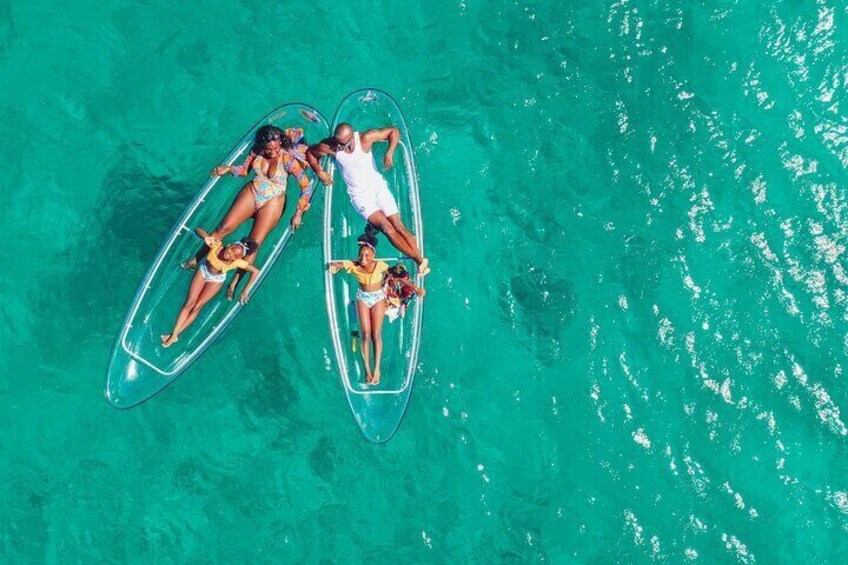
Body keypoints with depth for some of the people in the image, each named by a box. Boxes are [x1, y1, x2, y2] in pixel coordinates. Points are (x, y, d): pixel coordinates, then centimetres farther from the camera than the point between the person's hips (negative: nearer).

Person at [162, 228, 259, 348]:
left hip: (216, 280, -1)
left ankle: (175, 335, 9)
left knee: (197, 306, -1)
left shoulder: (237, 262, -37)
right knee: (189, 303, -1)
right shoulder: (217, 245, -37)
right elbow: (198, 230, -32)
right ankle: (174, 334, 5)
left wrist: (246, 291, -25)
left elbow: (256, 271, -26)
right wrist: (206, 237, -54)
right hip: (203, 270, 1)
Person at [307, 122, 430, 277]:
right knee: (387, 227, -18)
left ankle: (421, 259, -10)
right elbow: (310, 152, 6)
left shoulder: (365, 138, -17)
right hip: (359, 195, 0)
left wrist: (389, 153, -21)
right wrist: (319, 172, 0)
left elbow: (394, 131, -8)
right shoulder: (330, 147, -13)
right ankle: (418, 260, -21)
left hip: (378, 186, 0)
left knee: (398, 225, -11)